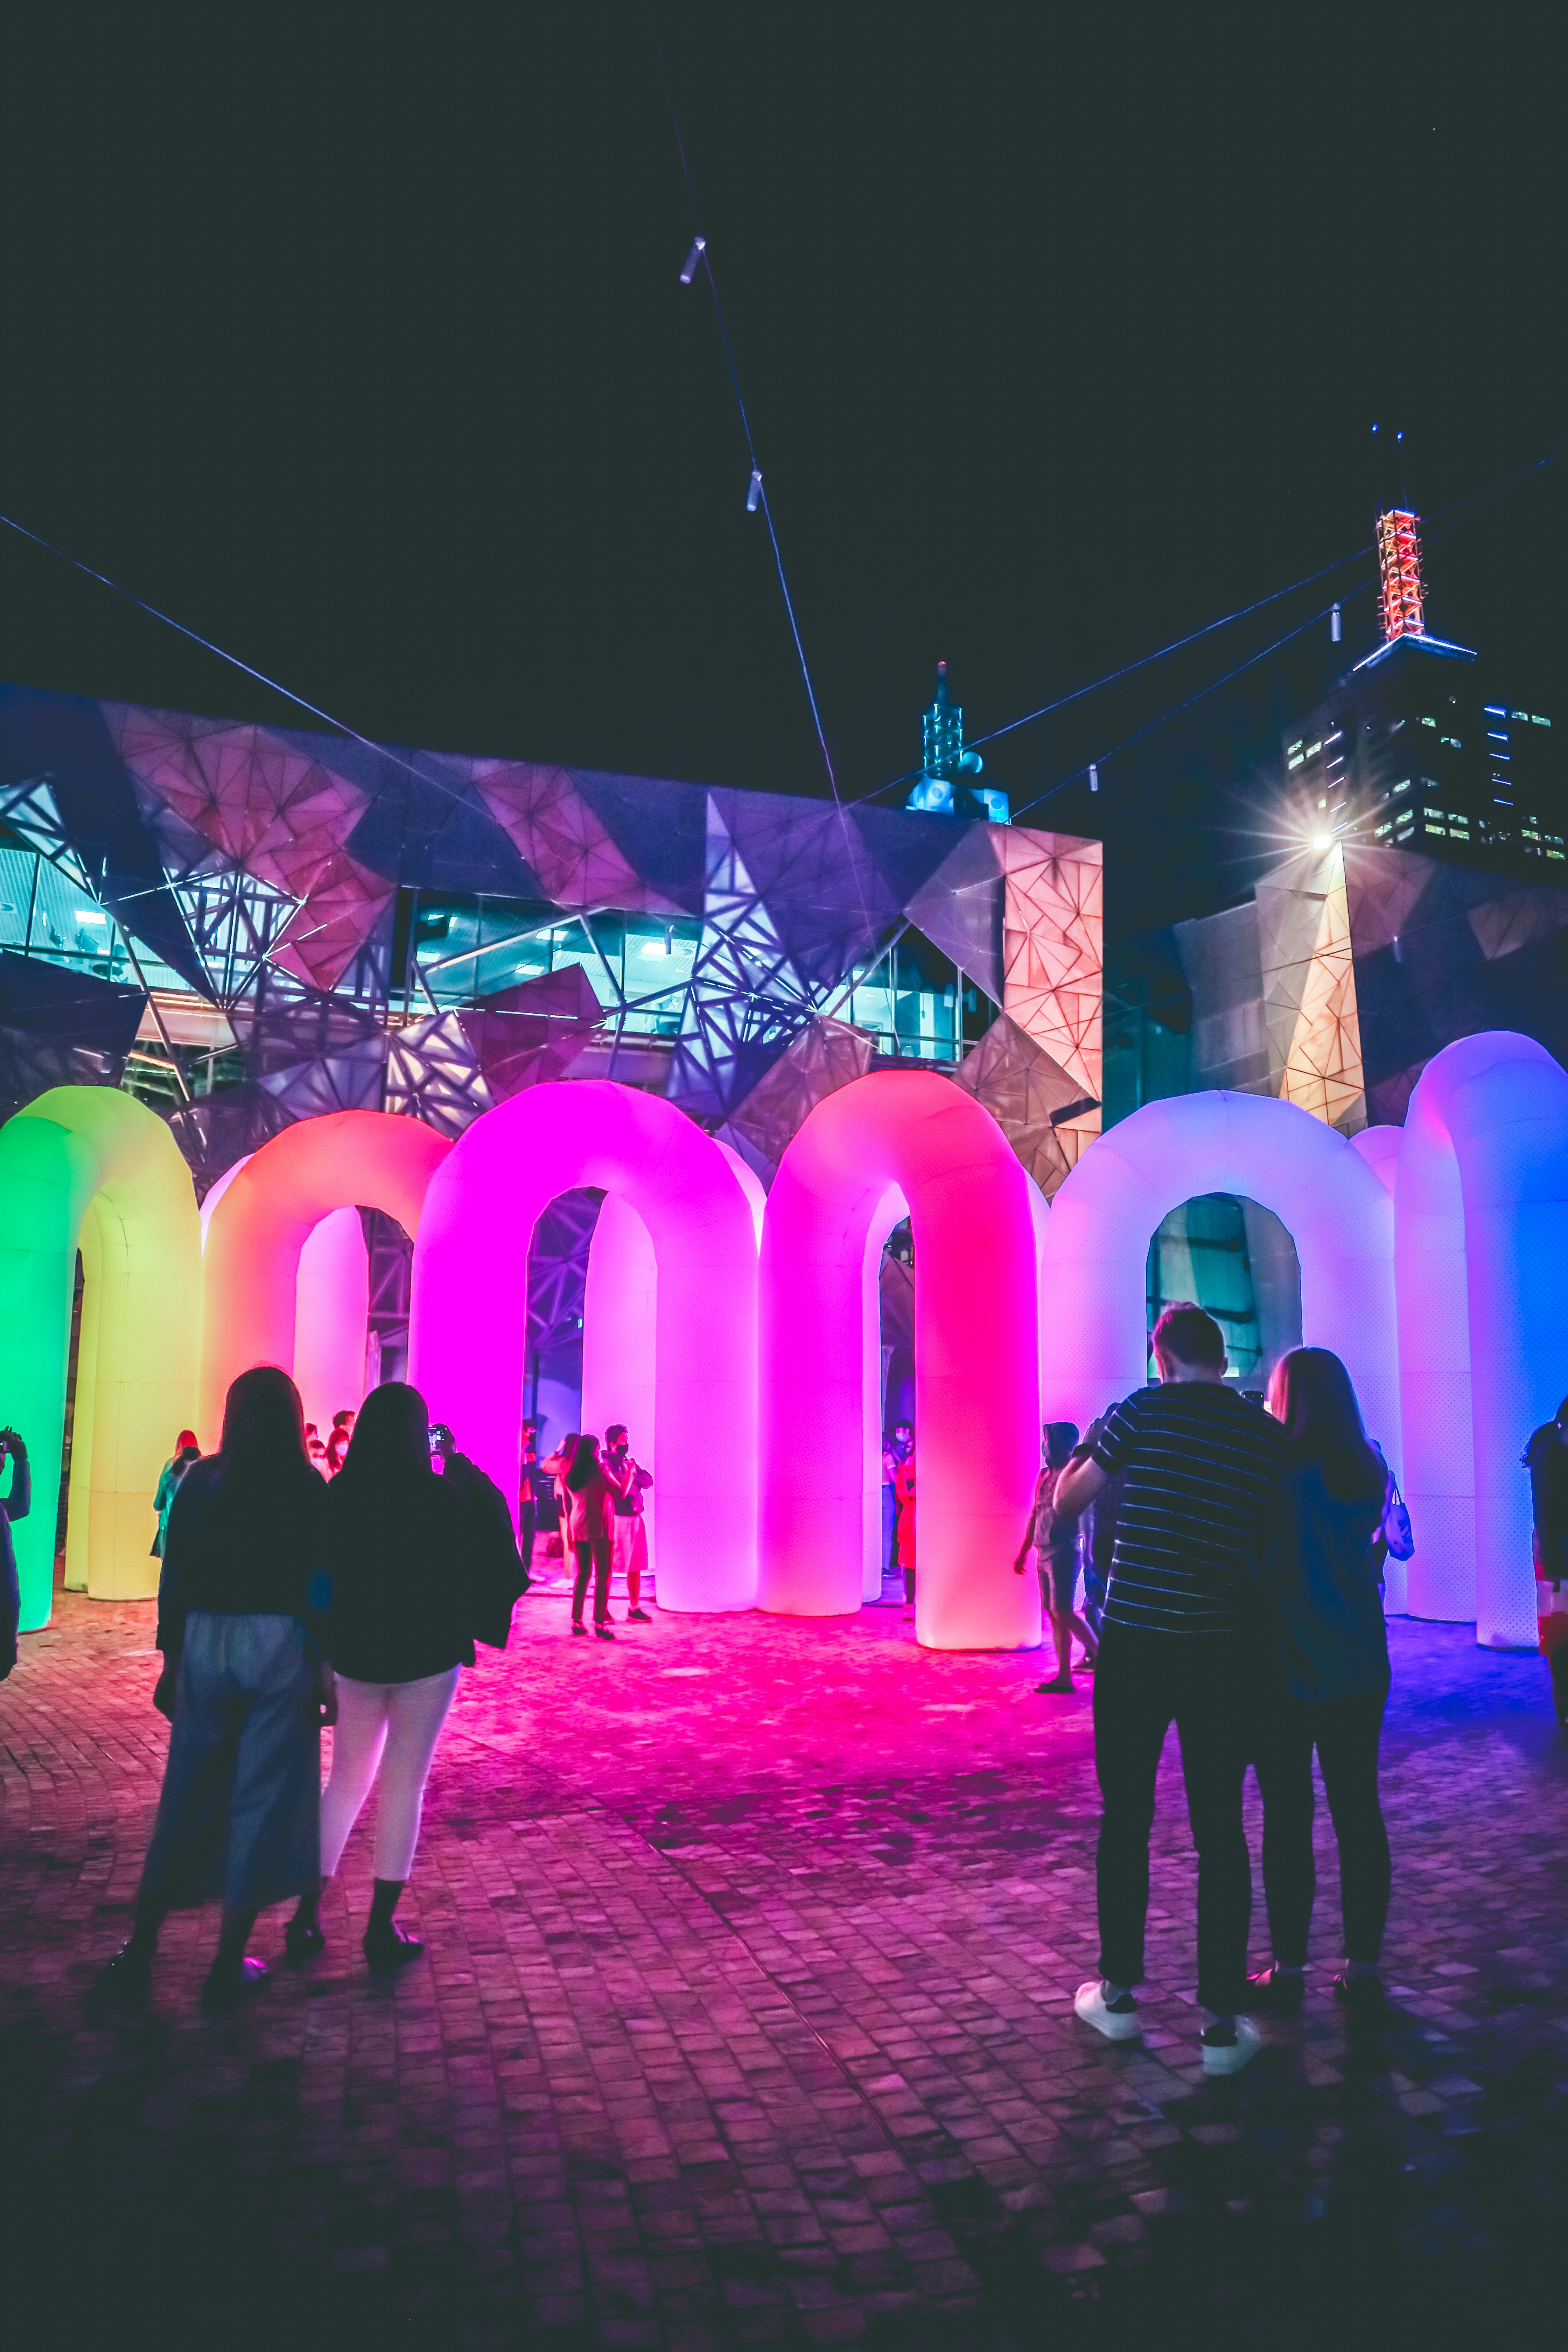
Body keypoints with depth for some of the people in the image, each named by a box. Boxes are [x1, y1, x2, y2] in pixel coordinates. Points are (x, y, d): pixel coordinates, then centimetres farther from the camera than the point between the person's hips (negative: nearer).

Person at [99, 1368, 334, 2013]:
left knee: (187, 1795, 16)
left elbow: (174, 1579, 4)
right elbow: (318, 1585, -8)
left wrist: (172, 1659, 13)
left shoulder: (199, 1481, 1)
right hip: (279, 1646, -3)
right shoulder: (307, 1488, -6)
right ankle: (226, 1969, 15)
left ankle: (140, 1952, 23)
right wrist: (325, 1667, -1)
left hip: (205, 1644, 3)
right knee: (261, 1800, 7)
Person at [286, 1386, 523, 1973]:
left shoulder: (337, 1494, -6)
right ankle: (381, 1931, 12)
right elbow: (493, 1512, 2)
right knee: (404, 1786, 7)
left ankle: (307, 1916, 19)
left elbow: (320, 1571, 5)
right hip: (427, 1656, -3)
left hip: (353, 1655, 4)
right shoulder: (439, 1494, -16)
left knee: (346, 1780, 19)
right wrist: (456, 1458, 8)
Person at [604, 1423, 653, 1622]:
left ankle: (635, 1609, 19)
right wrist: (630, 1473, -13)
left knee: (635, 1566, 12)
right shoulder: (607, 1465, -12)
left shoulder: (629, 1462, 15)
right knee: (607, 1567, -2)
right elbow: (621, 1492, -21)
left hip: (635, 1519, 9)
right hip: (617, 1520, -9)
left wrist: (632, 1476, -10)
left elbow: (648, 1480, 5)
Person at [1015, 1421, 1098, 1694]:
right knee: (1054, 1614, 7)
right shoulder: (1044, 1475, 15)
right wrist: (1023, 1552, 21)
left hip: (1063, 1553, -8)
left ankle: (1100, 1654, 5)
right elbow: (1035, 1515, 20)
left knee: (1063, 1612, -11)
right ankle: (1064, 1676, 9)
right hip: (1044, 1554, 8)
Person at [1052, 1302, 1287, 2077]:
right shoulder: (1271, 1437, 2)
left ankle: (1117, 1993, 22)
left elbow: (1067, 1502, 3)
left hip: (1135, 1644, -2)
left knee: (1126, 1820, 12)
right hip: (1223, 1652, 2)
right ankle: (1223, 2023, 12)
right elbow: (1272, 1544, 12)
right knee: (1220, 1832, 8)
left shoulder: (1144, 1411, -7)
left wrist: (1076, 1457, 21)